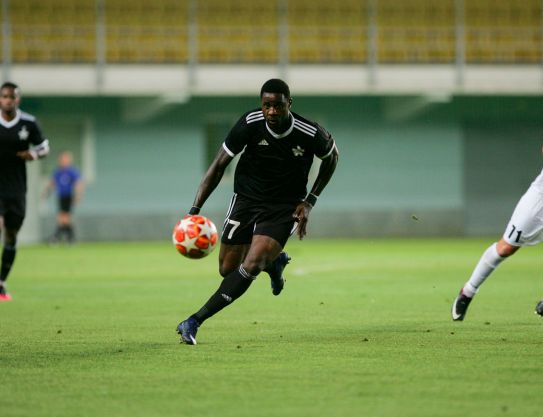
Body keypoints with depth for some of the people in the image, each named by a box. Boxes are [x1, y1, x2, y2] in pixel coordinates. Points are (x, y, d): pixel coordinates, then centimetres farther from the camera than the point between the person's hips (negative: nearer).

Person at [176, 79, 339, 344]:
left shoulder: (310, 134, -19)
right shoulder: (250, 124, -18)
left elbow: (332, 157, 4)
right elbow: (219, 164, -11)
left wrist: (309, 202, -2)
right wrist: (195, 209, -20)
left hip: (284, 208, -2)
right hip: (245, 200, 3)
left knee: (251, 266, -22)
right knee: (227, 270, 5)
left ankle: (195, 321, -20)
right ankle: (274, 263, 38)